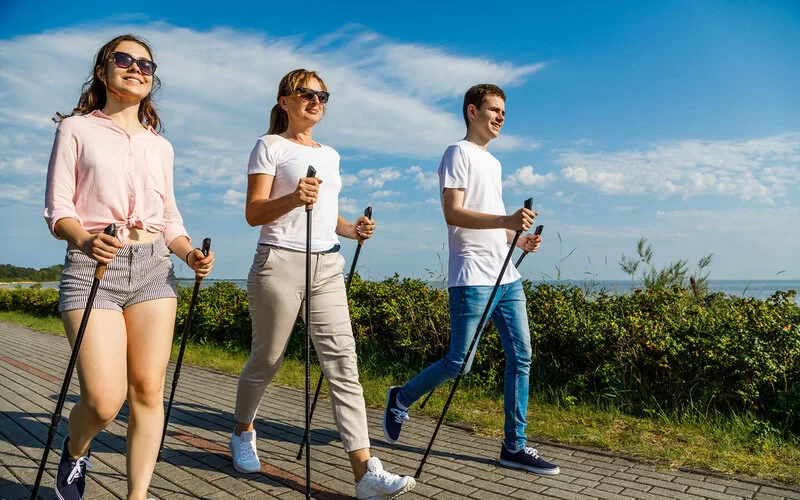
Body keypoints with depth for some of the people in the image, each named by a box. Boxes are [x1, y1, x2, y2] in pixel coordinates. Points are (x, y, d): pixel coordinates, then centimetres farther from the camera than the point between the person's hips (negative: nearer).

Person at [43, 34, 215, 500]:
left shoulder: (160, 145, 17)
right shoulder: (77, 129, 7)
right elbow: (57, 208, -1)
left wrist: (190, 252, -4)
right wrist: (84, 239, -23)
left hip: (154, 266, 3)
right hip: (93, 265, -3)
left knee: (148, 390, -2)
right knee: (105, 400, -10)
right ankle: (75, 452, 25)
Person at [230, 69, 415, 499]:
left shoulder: (330, 155, 19)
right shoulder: (271, 146, 1)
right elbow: (253, 214, -7)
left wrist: (353, 229, 4)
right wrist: (293, 197, -25)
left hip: (327, 266, 5)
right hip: (280, 262, -5)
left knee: (343, 364, -5)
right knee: (266, 361, 9)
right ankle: (243, 434, 38)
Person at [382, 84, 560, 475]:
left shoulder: (493, 162, 23)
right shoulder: (458, 153, -4)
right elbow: (453, 213, -16)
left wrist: (518, 238, 10)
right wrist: (507, 220, -26)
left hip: (507, 277, 9)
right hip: (472, 279, -9)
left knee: (520, 356, 4)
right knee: (459, 363, -5)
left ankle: (514, 446, 14)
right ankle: (400, 399, 20)